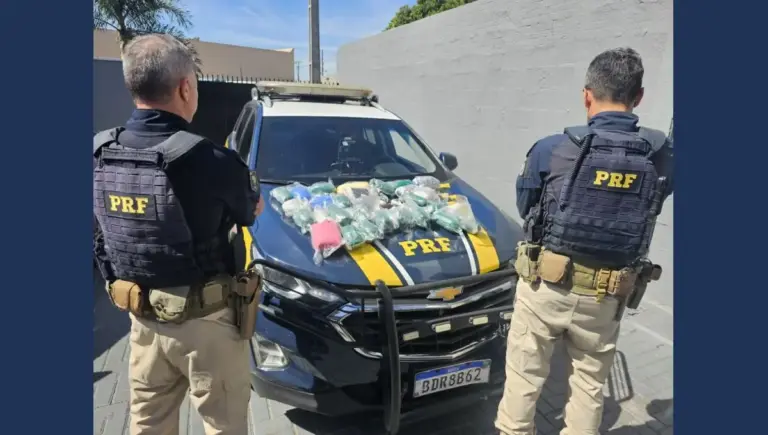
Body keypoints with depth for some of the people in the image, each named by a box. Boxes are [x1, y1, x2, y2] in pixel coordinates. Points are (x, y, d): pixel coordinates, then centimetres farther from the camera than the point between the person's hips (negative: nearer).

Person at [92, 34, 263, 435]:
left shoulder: (100, 153, -6)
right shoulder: (211, 161, -25)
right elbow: (250, 213, -5)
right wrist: (252, 196, 17)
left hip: (142, 315, 6)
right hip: (204, 320, -5)